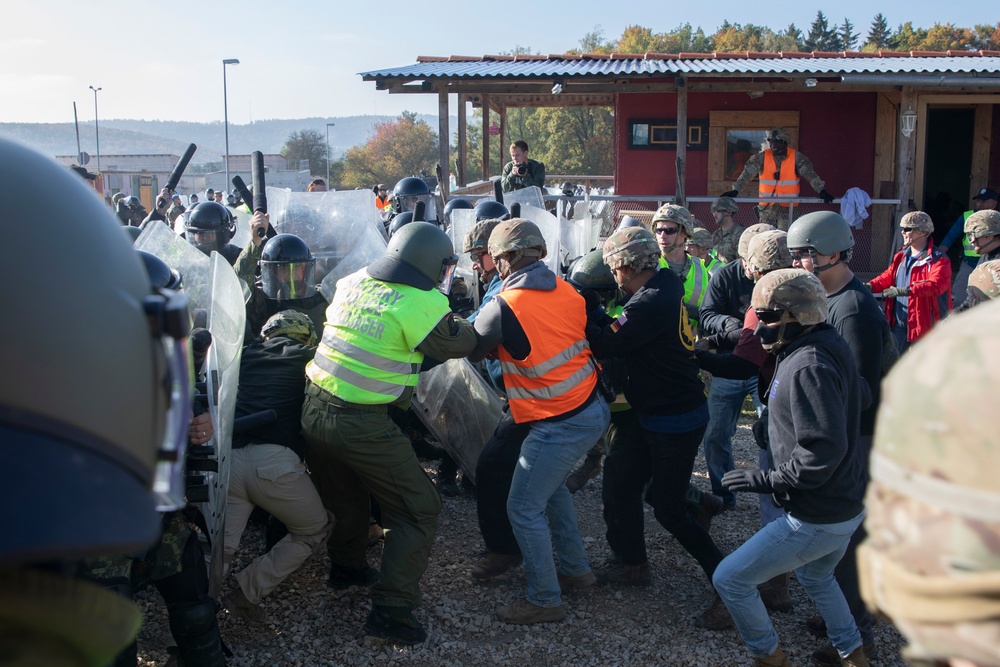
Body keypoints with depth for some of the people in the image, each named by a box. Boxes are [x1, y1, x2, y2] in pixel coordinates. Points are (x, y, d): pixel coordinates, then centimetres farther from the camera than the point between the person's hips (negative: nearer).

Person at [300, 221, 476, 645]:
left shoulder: (351, 283, 5)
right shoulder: (420, 305, -15)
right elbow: (460, 343, -3)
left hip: (314, 411, 7)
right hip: (362, 426, -7)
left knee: (342, 496, 29)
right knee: (418, 510, 6)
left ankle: (346, 567, 50)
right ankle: (391, 609, 3)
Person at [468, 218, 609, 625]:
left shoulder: (504, 307, -18)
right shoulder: (567, 290, 1)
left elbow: (470, 350, -3)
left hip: (560, 425, -8)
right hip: (593, 411, 8)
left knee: (525, 508, 4)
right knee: (551, 488, 26)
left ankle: (545, 600, 14)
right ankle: (576, 570, 37)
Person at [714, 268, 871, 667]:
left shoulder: (808, 367, -26)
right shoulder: (830, 347, 3)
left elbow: (823, 451, -31)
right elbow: (860, 398, 20)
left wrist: (770, 479, -20)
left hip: (816, 520, -10)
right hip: (849, 506, 10)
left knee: (729, 579, 3)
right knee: (816, 576, 35)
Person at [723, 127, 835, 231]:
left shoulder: (796, 157, -4)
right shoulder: (762, 157, -2)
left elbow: (810, 174, -9)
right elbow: (747, 174, -7)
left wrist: (821, 191, -21)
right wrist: (735, 190, -18)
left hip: (788, 207, -2)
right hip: (766, 206, 2)